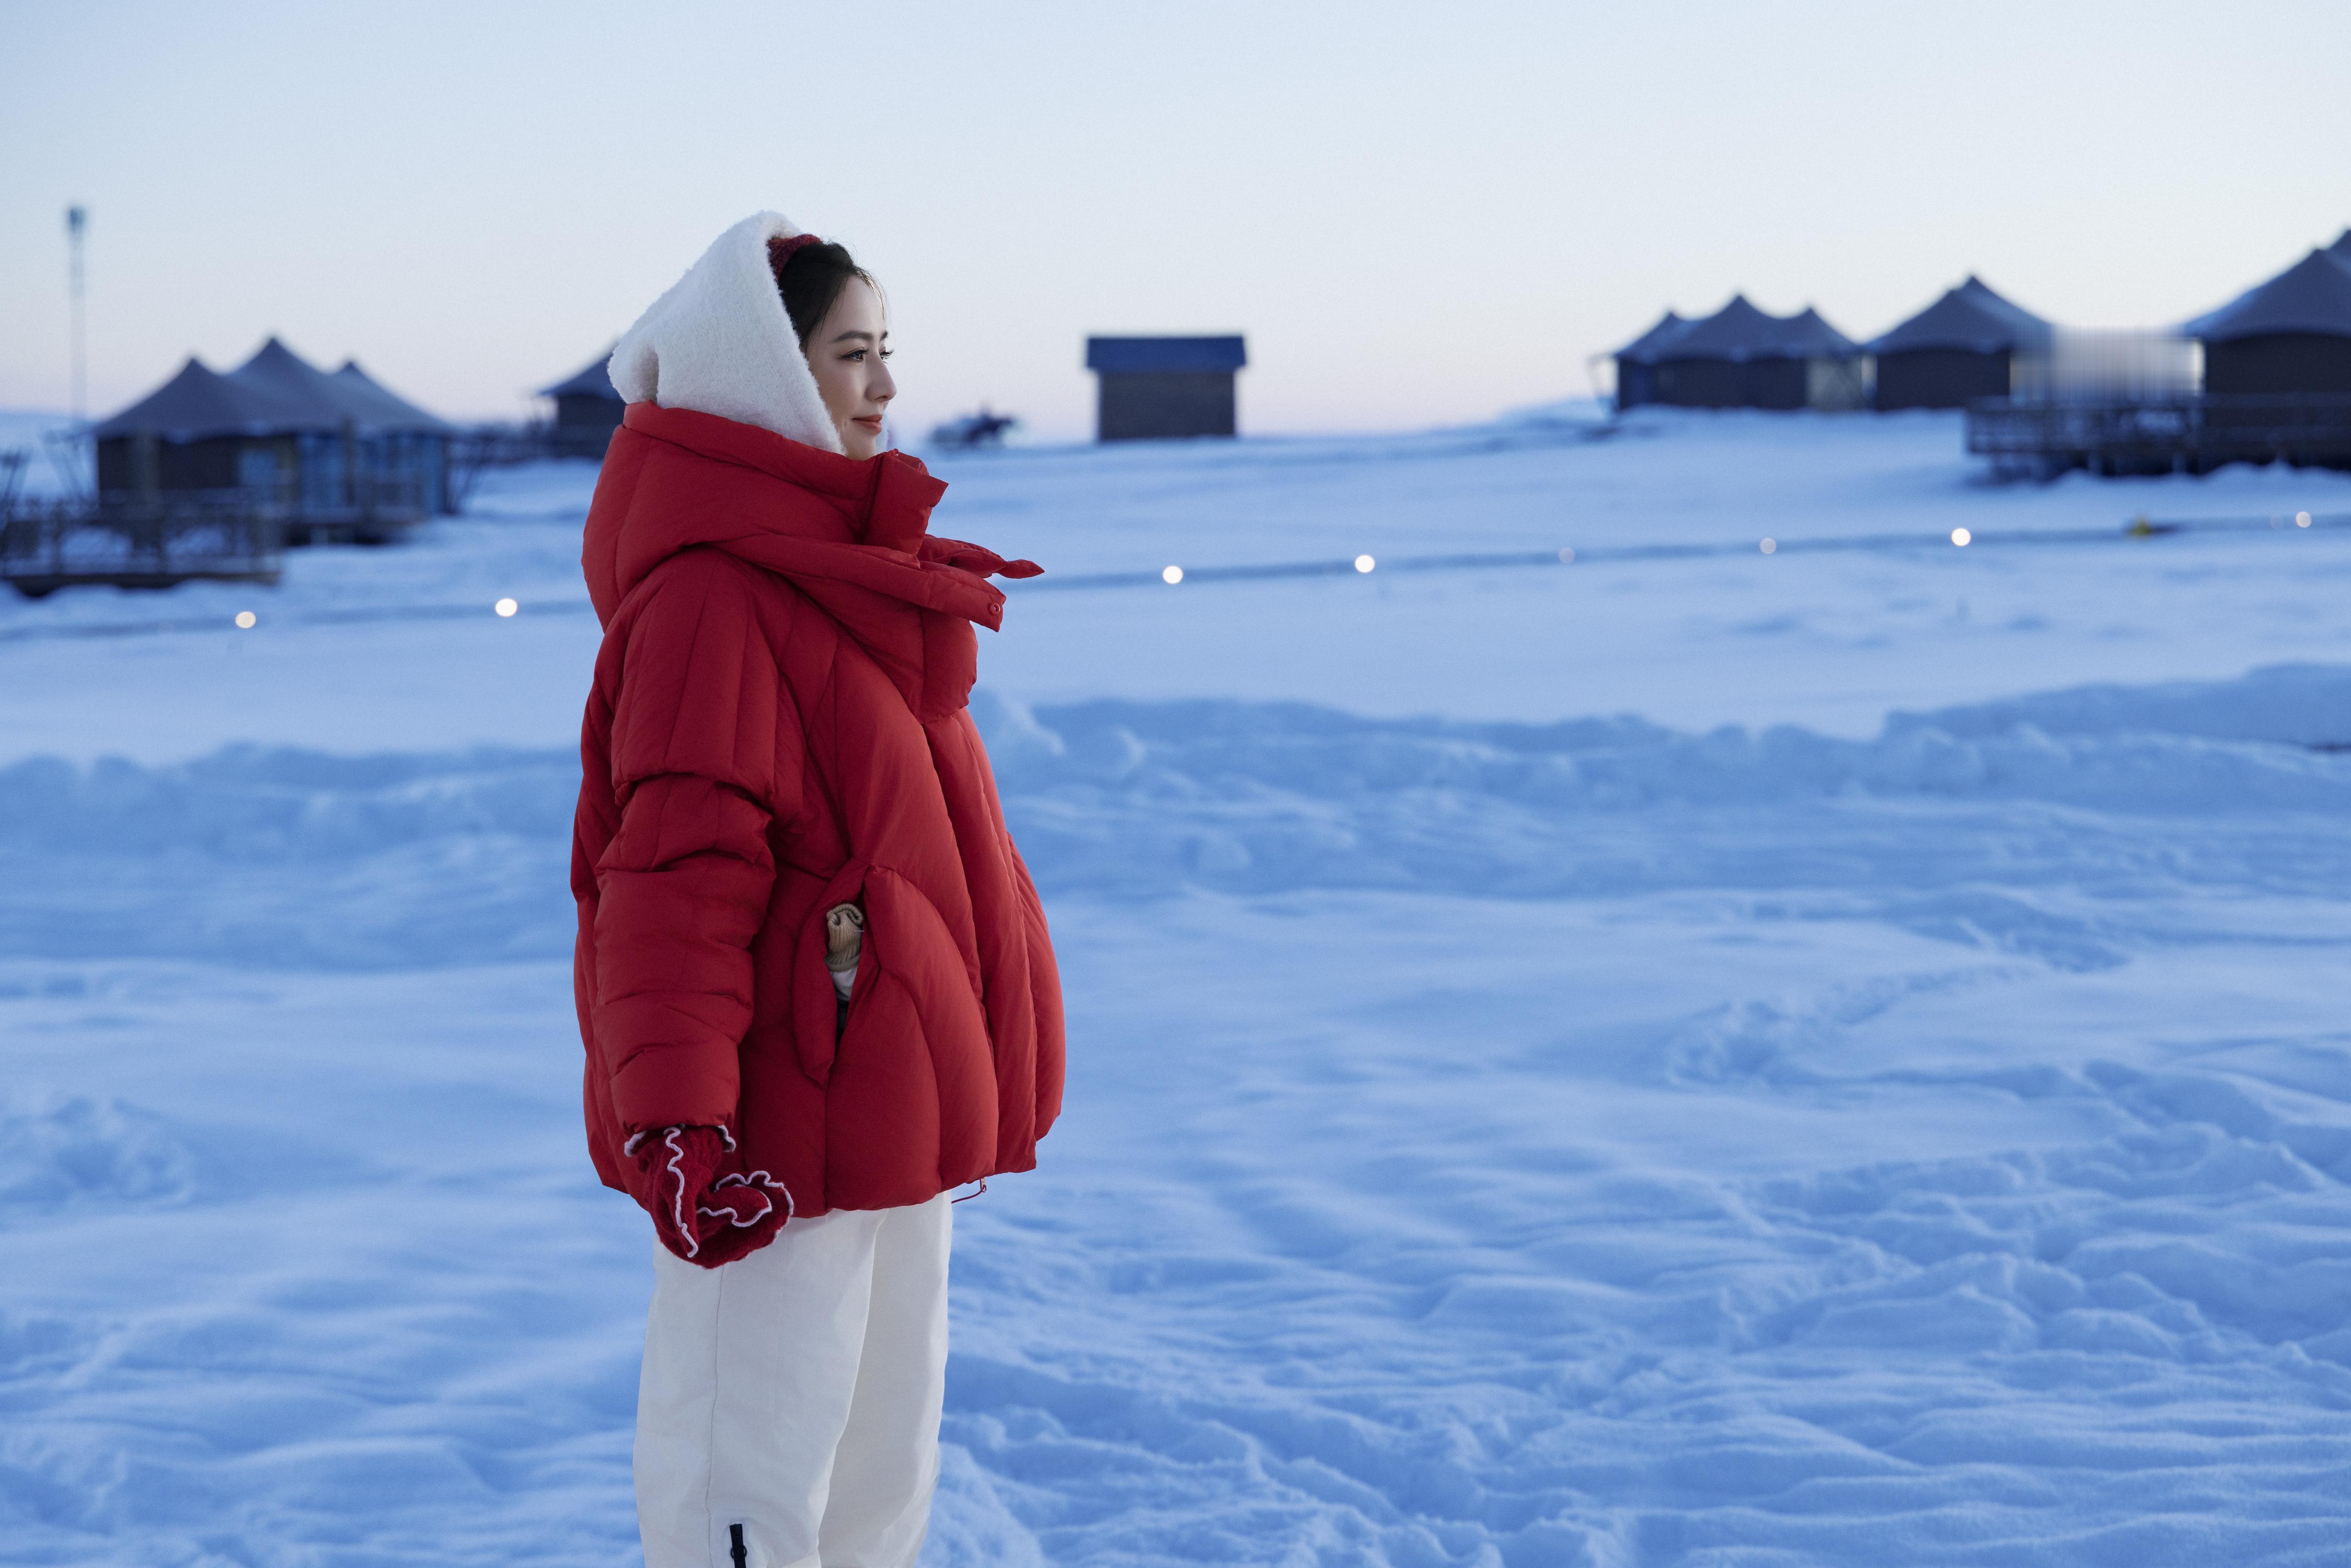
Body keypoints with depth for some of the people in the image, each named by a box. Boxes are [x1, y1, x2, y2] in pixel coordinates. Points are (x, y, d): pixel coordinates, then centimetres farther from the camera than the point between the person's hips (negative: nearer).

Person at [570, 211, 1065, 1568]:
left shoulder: (841, 571, 15)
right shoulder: (715, 594, -16)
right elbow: (677, 878, -21)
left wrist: (962, 1087, 23)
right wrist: (678, 1123, -25)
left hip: (890, 1104, 10)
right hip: (778, 1137, -10)